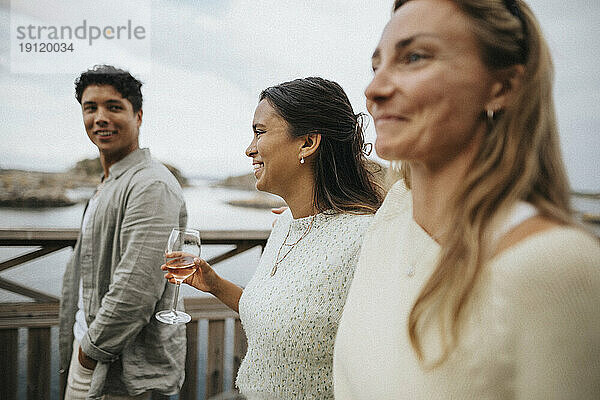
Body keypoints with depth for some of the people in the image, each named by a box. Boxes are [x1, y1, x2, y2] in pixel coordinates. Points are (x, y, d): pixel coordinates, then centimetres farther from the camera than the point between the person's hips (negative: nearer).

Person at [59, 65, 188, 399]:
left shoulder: (152, 186, -21)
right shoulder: (107, 186, 13)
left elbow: (137, 289, -27)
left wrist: (93, 350, -15)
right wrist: (82, 347, 13)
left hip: (124, 370, -9)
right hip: (88, 351, 9)